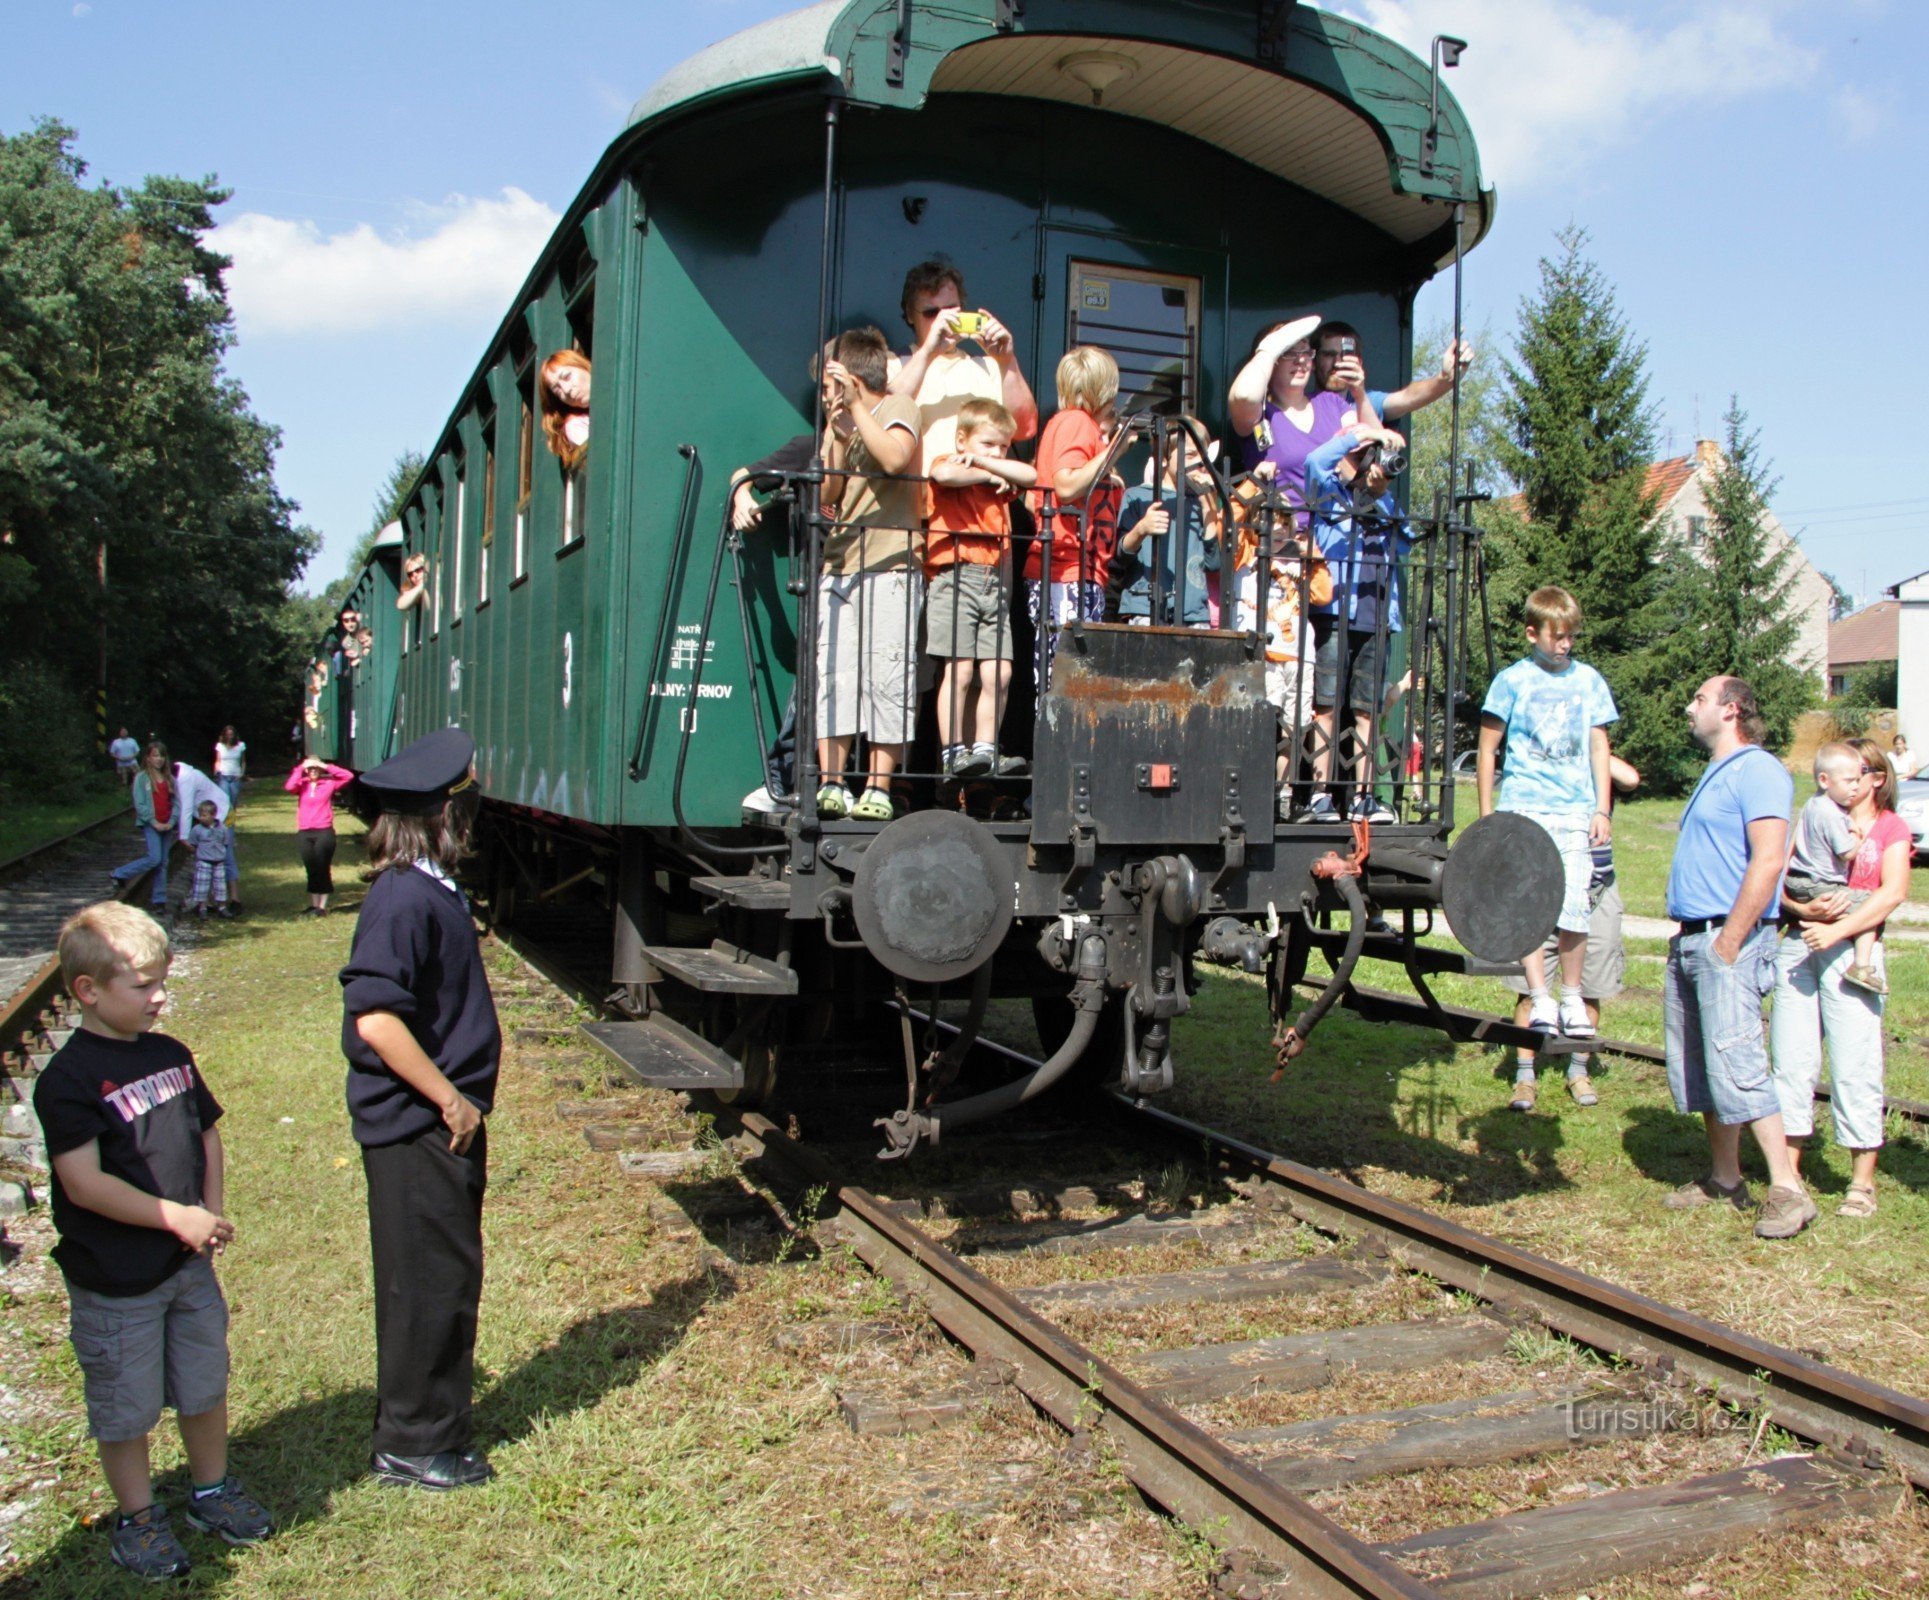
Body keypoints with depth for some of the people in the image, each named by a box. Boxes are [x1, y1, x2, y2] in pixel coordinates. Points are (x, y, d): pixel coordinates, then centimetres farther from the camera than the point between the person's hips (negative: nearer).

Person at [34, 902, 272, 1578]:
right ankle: (136, 1518, 28)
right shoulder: (68, 1079, -17)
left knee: (206, 1387, 18)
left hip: (189, 1267, 6)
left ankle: (212, 1489, 37)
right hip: (116, 1282, -6)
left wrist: (212, 1215, -2)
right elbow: (85, 1184, -23)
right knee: (126, 1408, 10)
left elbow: (208, 1137, 13)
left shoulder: (172, 1056, 5)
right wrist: (177, 1216, -21)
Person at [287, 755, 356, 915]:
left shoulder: (329, 783, 3)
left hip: (324, 833, -2)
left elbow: (349, 776, -7)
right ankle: (313, 905, 17)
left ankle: (322, 907, 11)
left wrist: (327, 767, -5)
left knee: (322, 870, 3)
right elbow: (289, 787, -12)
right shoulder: (302, 784, 8)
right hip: (304, 833, 2)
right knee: (311, 870, 9)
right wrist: (300, 769, -7)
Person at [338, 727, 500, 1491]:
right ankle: (412, 1446, 16)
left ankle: (436, 1425, 33)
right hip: (415, 1130, -10)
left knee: (449, 1277, 18)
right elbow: (375, 1022, -29)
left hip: (445, 1123, 10)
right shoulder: (403, 901, -21)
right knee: (426, 1282, 2)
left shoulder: (434, 892, 10)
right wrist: (451, 1100, -20)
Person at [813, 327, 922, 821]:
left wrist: (857, 408, -14)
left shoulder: (897, 409, 2)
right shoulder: (838, 422, 21)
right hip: (839, 566, 6)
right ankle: (830, 785, -2)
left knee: (886, 677, -8)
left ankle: (878, 789, -5)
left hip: (890, 568, -6)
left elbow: (896, 459, -20)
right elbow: (829, 497, 10)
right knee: (832, 673, -3)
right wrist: (839, 439, -3)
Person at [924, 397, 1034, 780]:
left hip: (996, 583, 6)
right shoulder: (947, 465, 6)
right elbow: (943, 474, -19)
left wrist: (983, 461, -1)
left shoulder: (1001, 478, 22)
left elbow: (1030, 475, 2)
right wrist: (985, 474, -4)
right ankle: (952, 751, -5)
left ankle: (985, 749, 4)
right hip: (955, 577, -6)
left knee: (998, 673, -1)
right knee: (959, 668, -9)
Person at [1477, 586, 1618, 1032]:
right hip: (1522, 809, -1)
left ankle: (1572, 997, 12)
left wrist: (1602, 811, 5)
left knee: (1574, 908, -3)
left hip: (1576, 812, 1)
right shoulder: (1512, 680, 4)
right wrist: (1487, 814, 3)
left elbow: (1599, 748, 13)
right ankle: (1540, 999, 0)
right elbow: (1488, 749, 7)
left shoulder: (1589, 680, 11)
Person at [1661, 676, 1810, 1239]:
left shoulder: (1757, 771, -10)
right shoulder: (1714, 775, 20)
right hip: (1688, 939, 10)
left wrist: (1729, 940, -21)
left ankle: (1787, 1190, -8)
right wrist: (1690, 938, 16)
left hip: (1728, 940, -10)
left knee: (1734, 1065, -13)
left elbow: (1768, 860, -20)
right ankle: (1723, 1179, 21)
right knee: (1694, 1066, 12)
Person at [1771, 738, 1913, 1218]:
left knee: (1854, 1067, -4)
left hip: (1852, 950, -3)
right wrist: (1803, 907, -13)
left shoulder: (1890, 827, 8)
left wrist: (1837, 930, -17)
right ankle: (1788, 1172, 10)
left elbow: (1894, 892, -8)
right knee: (1791, 1061, 3)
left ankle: (1862, 1183, 4)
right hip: (1797, 946, 4)